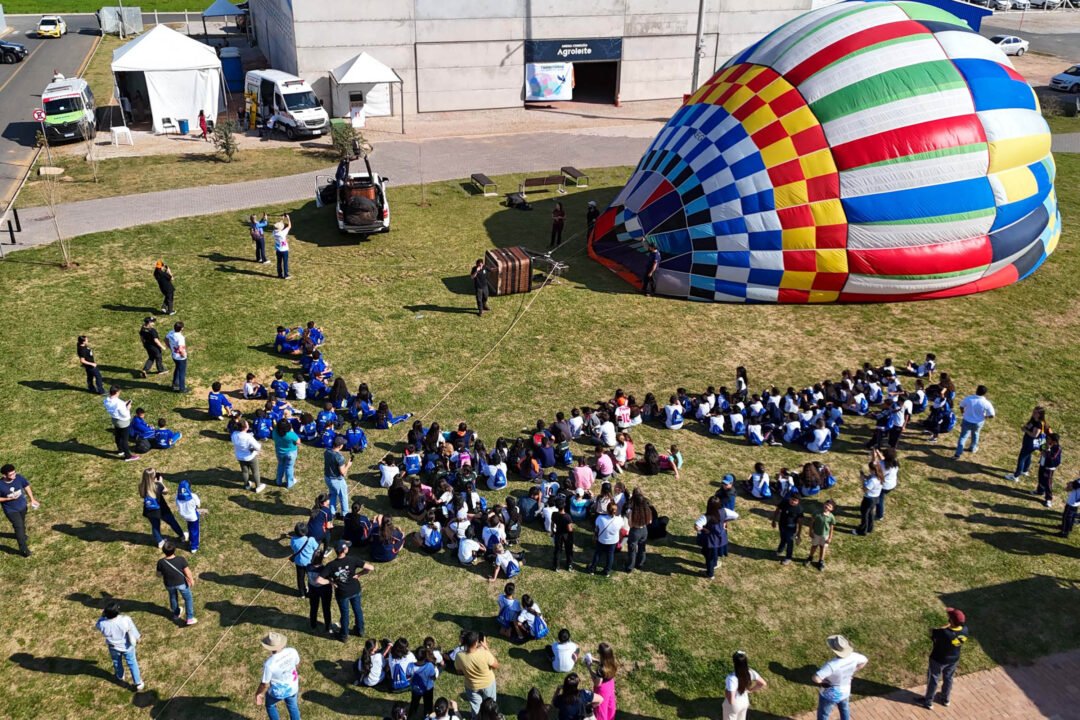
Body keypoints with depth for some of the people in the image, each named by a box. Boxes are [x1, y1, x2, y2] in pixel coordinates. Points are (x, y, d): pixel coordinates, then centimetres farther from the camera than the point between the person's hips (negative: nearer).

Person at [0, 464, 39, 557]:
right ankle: (23, 549, 1)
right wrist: (9, 498, -29)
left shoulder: (18, 478, -22)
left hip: (22, 506, 4)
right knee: (18, 526, -9)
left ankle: (21, 535, 59)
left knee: (22, 523, 27)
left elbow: (26, 486, -3)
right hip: (10, 510, -4)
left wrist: (32, 499, -1)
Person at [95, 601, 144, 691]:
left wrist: (103, 615, -12)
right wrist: (137, 638, 2)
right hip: (127, 646, -1)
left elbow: (97, 625, -6)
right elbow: (133, 632, -17)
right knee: (132, 663, 20)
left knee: (117, 662, 32)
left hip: (114, 648, 2)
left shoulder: (103, 624, -34)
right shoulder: (126, 620, -35)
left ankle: (120, 677, 59)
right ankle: (138, 683, 31)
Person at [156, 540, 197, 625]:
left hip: (169, 584, 2)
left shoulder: (161, 562, -28)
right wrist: (192, 580, -2)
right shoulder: (181, 560, -31)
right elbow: (187, 572, -20)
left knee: (173, 597, 31)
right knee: (188, 598, 22)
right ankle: (190, 618, 26)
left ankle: (176, 614, 54)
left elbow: (159, 574, -11)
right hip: (181, 583, -2)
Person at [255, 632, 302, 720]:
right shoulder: (292, 652, -25)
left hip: (277, 691, -3)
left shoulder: (269, 664, -38)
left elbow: (265, 684, -23)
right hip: (292, 687, 3)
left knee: (270, 705, 31)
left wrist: (258, 694, -2)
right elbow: (297, 665, -3)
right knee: (293, 707, 30)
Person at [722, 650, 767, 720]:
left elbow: (731, 701, -37)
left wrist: (726, 691, -18)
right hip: (745, 702, 5)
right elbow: (763, 684, -7)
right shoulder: (750, 672, -22)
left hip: (733, 706, -5)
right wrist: (749, 690, 1)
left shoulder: (732, 679, -40)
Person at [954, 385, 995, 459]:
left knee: (963, 436, 11)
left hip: (966, 421, 0)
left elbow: (961, 407, -1)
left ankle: (958, 454, 8)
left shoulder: (968, 398, -17)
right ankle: (973, 448, 50)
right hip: (978, 423, 0)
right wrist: (985, 417, 6)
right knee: (975, 434, 28)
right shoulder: (986, 403, -22)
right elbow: (991, 415, -15)